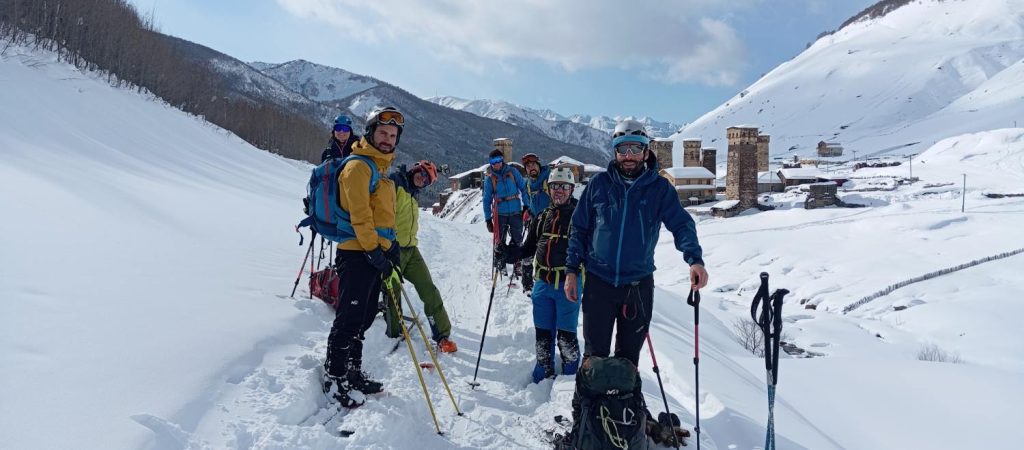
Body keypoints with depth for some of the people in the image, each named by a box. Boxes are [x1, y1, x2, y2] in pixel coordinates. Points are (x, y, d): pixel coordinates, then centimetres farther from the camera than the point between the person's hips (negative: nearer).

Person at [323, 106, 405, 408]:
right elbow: (359, 213, -18)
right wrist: (373, 249, -19)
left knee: (364, 318, 15)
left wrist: (391, 245, 17)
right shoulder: (359, 166, -11)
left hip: (374, 252, 10)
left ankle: (352, 372, 26)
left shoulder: (380, 168, 19)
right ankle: (334, 379, 8)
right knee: (349, 319, -4)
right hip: (358, 253, -10)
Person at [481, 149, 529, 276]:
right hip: (500, 214, 0)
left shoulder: (512, 172, 1)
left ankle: (517, 263, 20)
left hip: (516, 212, 1)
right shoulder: (489, 178, 1)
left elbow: (523, 188, 5)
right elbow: (487, 199, 6)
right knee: (500, 241, 3)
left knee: (517, 240, 5)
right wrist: (487, 219, 3)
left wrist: (526, 206, -2)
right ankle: (500, 265, 16)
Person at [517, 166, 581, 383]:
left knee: (566, 335, -1)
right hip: (543, 283, 5)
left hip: (568, 283, -4)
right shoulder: (542, 216, 13)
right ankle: (543, 377, 26)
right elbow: (529, 247, 18)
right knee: (543, 333, 11)